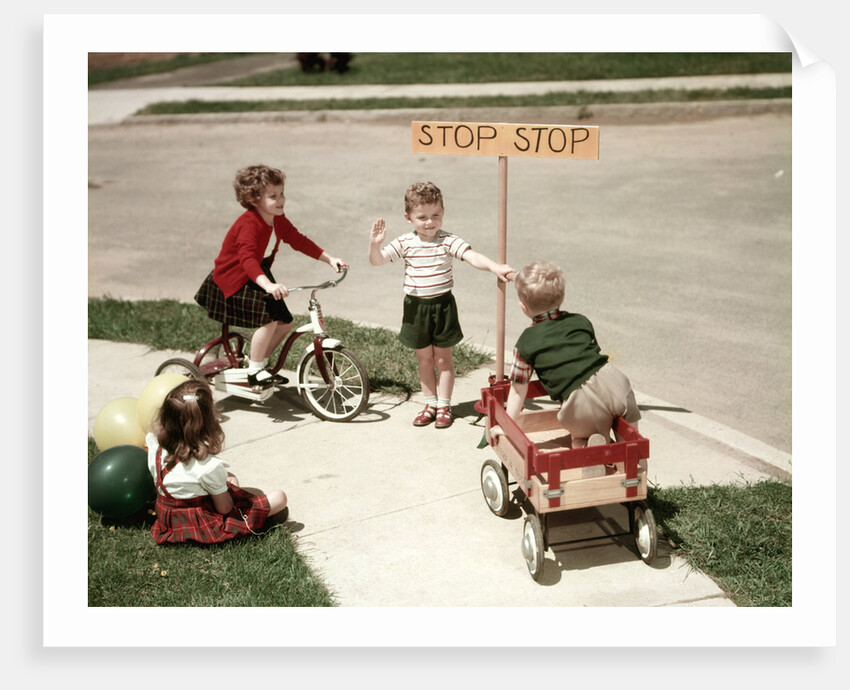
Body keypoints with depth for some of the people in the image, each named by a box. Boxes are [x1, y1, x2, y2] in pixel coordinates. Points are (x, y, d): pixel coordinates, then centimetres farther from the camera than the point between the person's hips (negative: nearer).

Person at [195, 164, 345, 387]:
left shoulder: (278, 219, -1)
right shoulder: (249, 224, -28)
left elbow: (299, 241, 10)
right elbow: (247, 259, -42)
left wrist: (329, 259, 5)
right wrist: (269, 285, -58)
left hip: (258, 278, 9)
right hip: (232, 280, -9)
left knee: (285, 322, 4)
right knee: (268, 318, -26)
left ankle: (260, 361, 24)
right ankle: (254, 370, -11)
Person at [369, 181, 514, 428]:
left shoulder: (448, 241, -9)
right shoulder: (404, 243, -4)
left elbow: (471, 256, -23)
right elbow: (376, 260, -7)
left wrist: (494, 266, -40)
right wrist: (375, 243, -28)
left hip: (442, 304, -2)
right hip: (416, 307, 2)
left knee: (443, 357, 8)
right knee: (424, 358, 12)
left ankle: (444, 406, 19)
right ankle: (430, 403, 25)